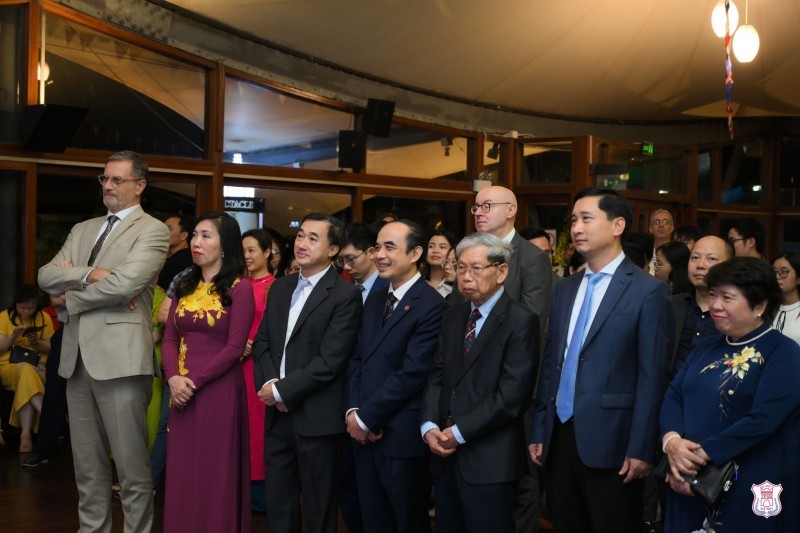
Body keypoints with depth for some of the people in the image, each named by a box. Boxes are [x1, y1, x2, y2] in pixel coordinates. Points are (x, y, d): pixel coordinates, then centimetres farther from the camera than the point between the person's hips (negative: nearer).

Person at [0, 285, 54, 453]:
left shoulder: (44, 318, 8)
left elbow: (51, 349, 8)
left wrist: (37, 342, -11)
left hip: (38, 367, 1)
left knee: (26, 378, -35)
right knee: (26, 371, -37)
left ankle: (26, 433, -39)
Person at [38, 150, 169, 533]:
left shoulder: (152, 230, -2)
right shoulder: (82, 230, 19)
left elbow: (125, 282, -17)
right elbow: (46, 275, 5)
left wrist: (69, 299, -4)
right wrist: (90, 275, -13)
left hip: (120, 357, -6)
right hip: (77, 357, 7)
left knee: (132, 468, -1)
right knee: (87, 467, 14)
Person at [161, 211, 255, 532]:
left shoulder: (240, 289, -6)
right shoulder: (185, 287, 13)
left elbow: (235, 348, -12)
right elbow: (169, 339, 7)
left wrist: (195, 381, -15)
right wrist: (173, 378, -10)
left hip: (218, 391, -6)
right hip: (181, 392, 6)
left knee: (214, 476, 2)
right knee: (182, 474, 10)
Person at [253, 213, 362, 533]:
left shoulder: (345, 295, -11)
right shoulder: (280, 288, 12)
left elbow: (330, 360, -17)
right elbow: (262, 341, 11)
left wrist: (282, 390, -14)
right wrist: (268, 382, -7)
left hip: (317, 418, -6)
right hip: (277, 414, 6)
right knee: (277, 505, 15)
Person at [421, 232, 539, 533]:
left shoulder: (521, 322, -9)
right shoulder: (452, 318, 14)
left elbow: (512, 395, -16)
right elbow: (437, 378, 10)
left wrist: (459, 432, -14)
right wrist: (429, 426, -6)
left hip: (490, 461, -6)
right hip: (445, 455, 6)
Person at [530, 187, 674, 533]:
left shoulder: (648, 291, -5)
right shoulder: (565, 289, 13)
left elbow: (652, 377, -9)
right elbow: (550, 364, 13)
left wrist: (640, 449, -12)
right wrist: (539, 431, 9)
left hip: (609, 442, -5)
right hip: (558, 438, 6)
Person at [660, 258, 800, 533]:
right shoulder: (707, 347, 13)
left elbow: (763, 419, -20)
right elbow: (673, 395, 6)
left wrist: (699, 454, -20)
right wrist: (671, 440, -15)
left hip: (753, 489, -6)